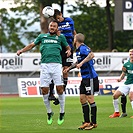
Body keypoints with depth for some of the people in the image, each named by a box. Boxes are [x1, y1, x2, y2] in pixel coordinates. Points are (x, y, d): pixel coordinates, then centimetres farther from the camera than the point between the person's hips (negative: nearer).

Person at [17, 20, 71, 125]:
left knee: (59, 88, -10)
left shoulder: (60, 37, 16)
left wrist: (69, 51, 3)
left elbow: (67, 47, 26)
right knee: (44, 90, -3)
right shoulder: (42, 36, 19)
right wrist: (22, 51, 15)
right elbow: (32, 45, 26)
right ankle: (49, 112, 13)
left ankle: (62, 112, 4)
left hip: (56, 64, -1)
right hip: (45, 65, 2)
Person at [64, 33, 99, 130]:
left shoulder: (83, 48, -14)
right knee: (82, 99, 8)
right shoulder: (78, 50, 16)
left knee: (90, 99, -6)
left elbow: (91, 55, -33)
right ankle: (87, 122, 11)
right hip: (84, 78, 10)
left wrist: (82, 63, -36)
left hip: (90, 77, -10)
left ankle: (93, 122, -1)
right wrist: (69, 68, 34)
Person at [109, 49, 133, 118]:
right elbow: (123, 75, 13)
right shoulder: (126, 64, 6)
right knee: (115, 95, -4)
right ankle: (116, 112, 13)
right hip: (127, 84, 5)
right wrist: (120, 78, -9)